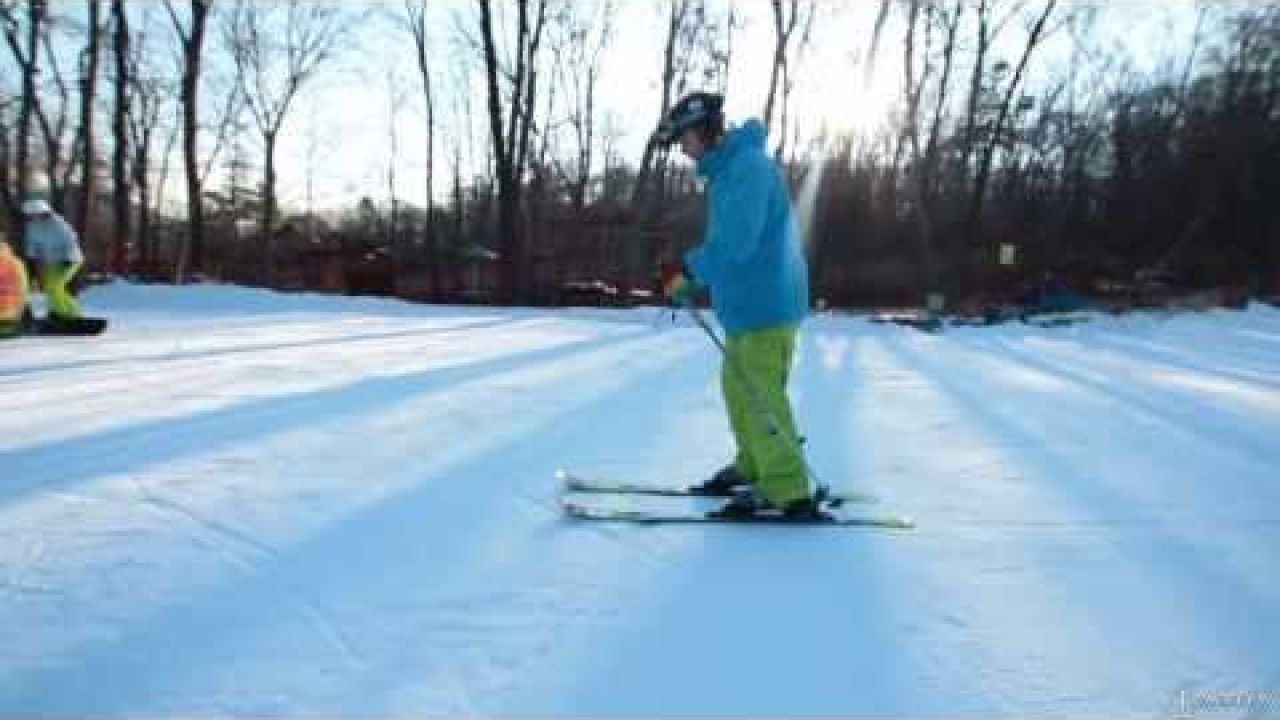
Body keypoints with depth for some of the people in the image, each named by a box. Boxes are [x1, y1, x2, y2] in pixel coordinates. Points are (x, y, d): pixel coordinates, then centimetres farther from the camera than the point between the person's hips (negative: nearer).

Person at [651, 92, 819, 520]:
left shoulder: (748, 166, -16)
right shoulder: (726, 171, 16)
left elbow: (735, 242, -26)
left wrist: (688, 271, -13)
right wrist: (694, 280, 14)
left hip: (766, 305, -10)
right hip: (747, 306, 10)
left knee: (762, 398, -6)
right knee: (737, 387, 18)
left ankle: (789, 493, 2)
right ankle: (752, 467, 33)